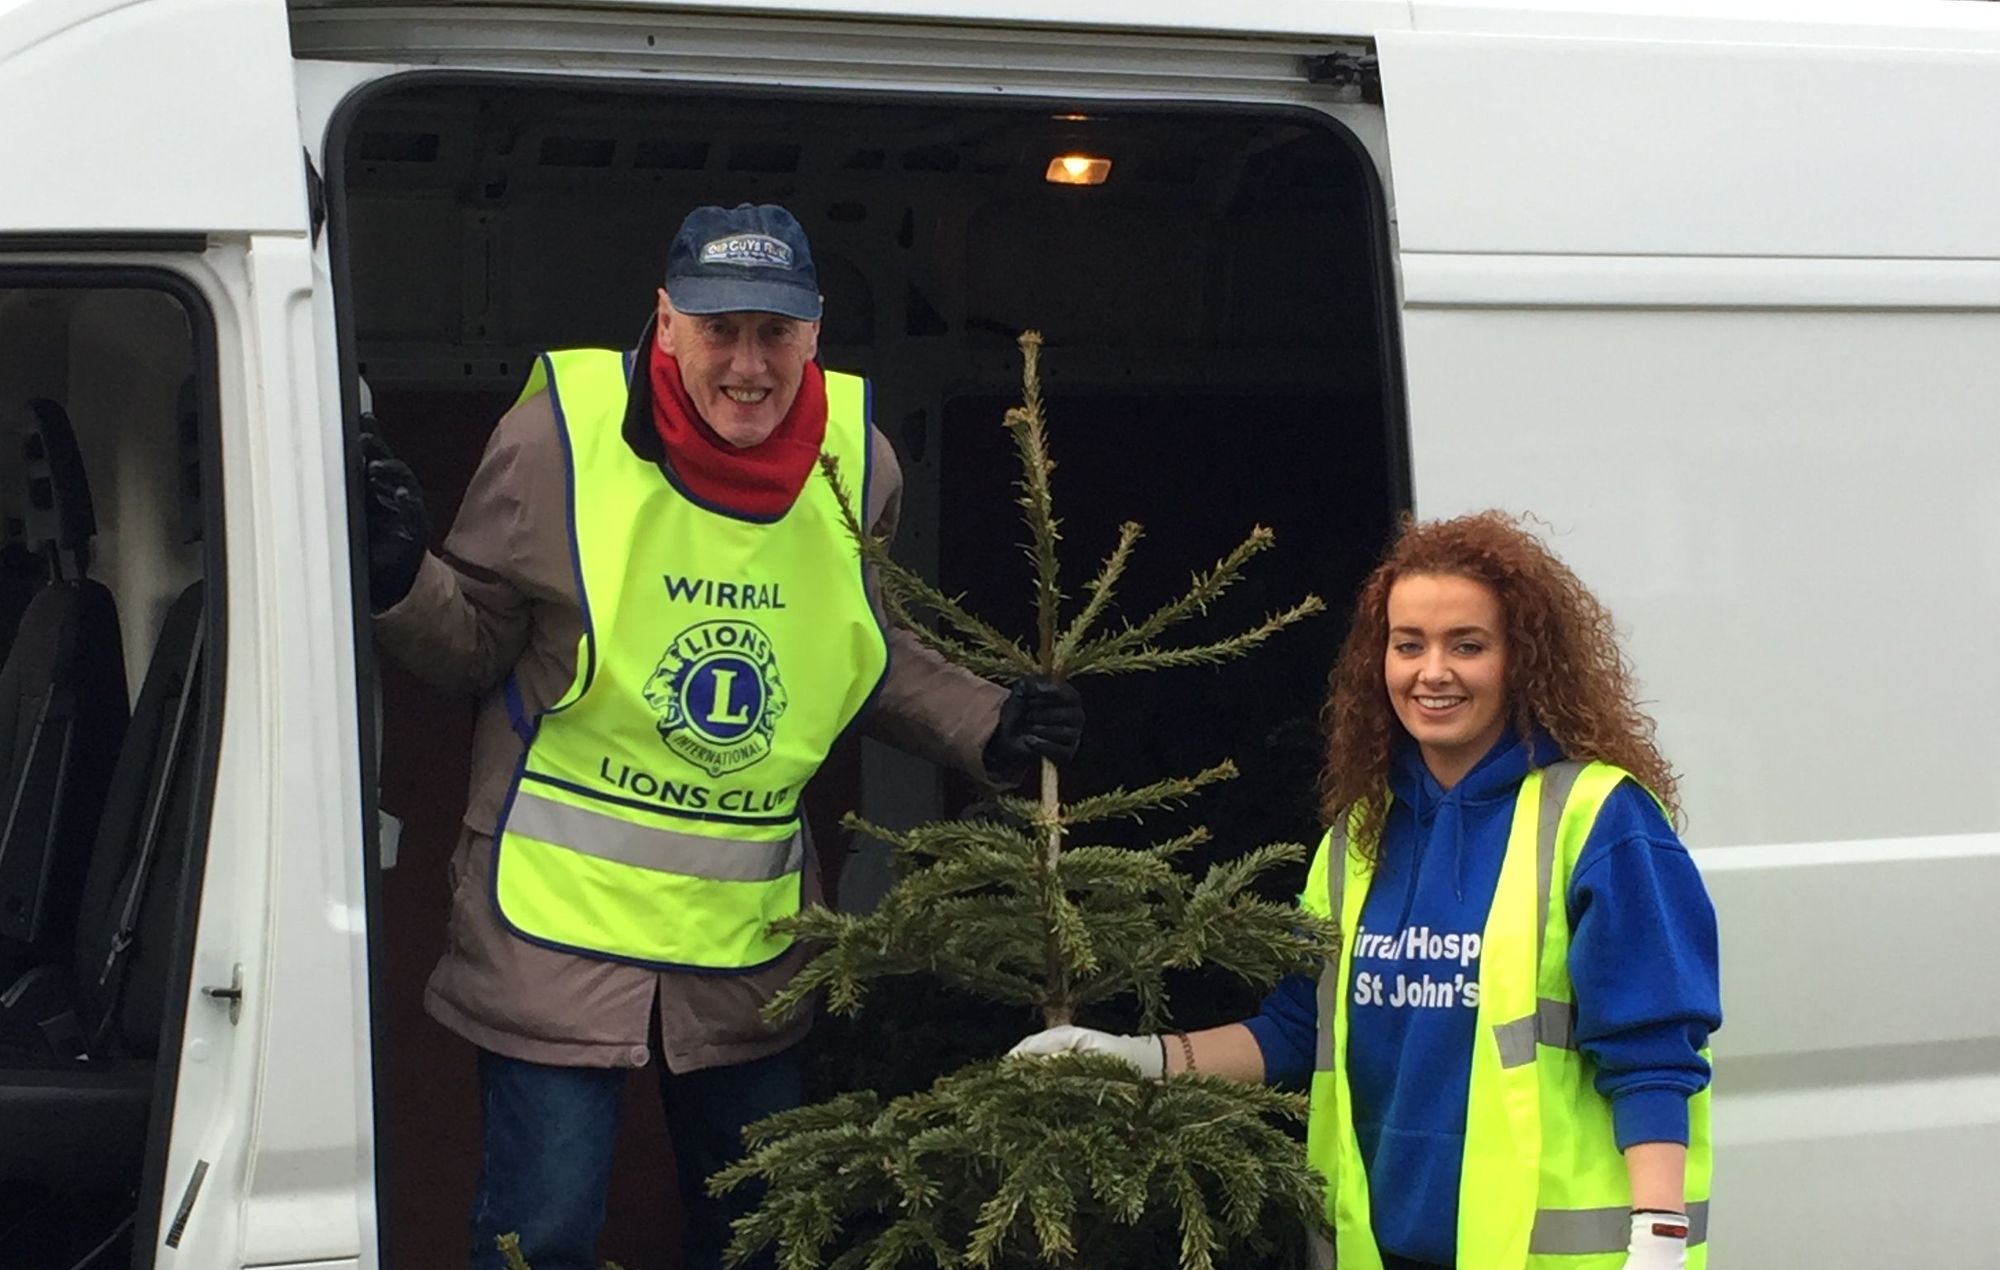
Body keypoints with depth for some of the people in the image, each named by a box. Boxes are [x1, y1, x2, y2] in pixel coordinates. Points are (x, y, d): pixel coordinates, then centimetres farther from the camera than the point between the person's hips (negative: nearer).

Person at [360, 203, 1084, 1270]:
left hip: (750, 932, 4)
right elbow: (476, 648, -5)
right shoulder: (564, 433, -13)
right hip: (559, 914, -4)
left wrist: (988, 729, 4)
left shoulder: (855, 463, 0)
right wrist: (402, 581, -24)